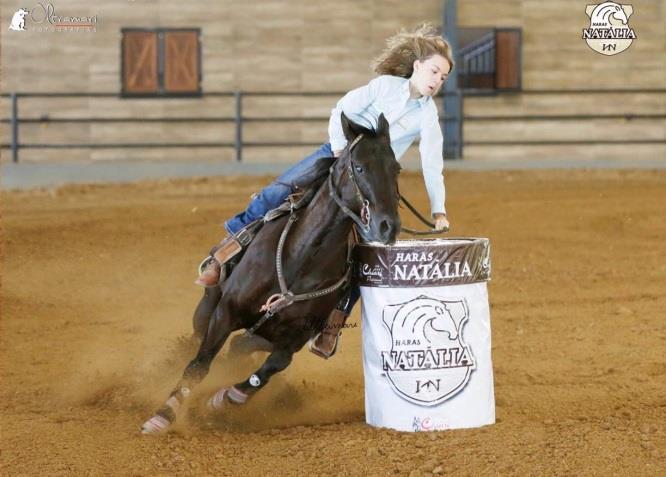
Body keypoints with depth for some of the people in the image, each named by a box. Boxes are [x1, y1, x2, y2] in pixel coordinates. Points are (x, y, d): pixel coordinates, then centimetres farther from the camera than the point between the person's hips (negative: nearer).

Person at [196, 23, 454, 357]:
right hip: (338, 154, -1)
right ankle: (221, 257, -15)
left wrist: (438, 211, -9)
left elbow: (432, 165, -3)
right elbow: (342, 111, 0)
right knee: (277, 193, -23)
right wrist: (339, 148, -13)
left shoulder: (429, 115, 0)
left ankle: (333, 324, -10)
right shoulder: (386, 85, -1)